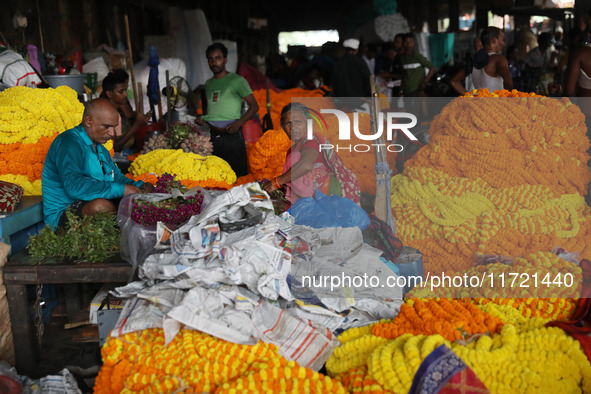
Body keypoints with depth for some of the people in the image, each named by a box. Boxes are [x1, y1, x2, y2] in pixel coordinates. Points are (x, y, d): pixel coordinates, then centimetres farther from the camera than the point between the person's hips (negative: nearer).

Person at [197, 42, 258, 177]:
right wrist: (202, 119, 8)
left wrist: (238, 123, -18)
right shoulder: (208, 83, 18)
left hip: (231, 135, -6)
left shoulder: (237, 80, -2)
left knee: (238, 175, -6)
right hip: (212, 135, 6)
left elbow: (254, 106, -5)